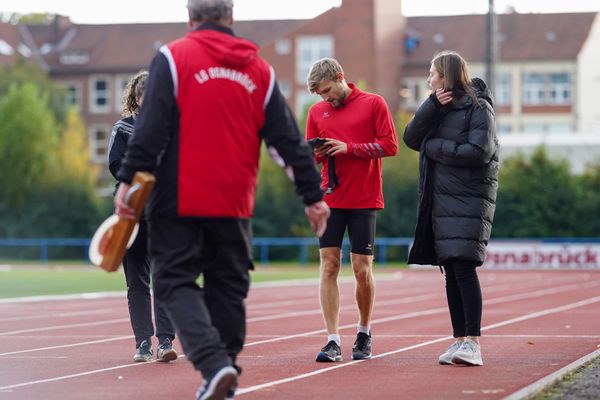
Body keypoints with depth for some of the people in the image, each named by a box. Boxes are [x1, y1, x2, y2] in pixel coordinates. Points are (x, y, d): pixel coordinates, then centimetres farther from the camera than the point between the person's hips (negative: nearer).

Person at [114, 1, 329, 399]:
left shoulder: (173, 57, -3)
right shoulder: (260, 70, 8)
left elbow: (150, 129, -12)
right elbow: (288, 140, 8)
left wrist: (129, 181, -8)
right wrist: (313, 195, 13)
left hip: (180, 202, -4)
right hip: (235, 205, 4)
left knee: (176, 283, 2)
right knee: (228, 289, 14)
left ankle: (214, 363, -18)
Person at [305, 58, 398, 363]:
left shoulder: (373, 104, 1)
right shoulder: (316, 112, 11)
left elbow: (390, 145, -5)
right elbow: (310, 155, 16)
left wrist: (349, 148, -13)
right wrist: (315, 153, -8)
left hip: (364, 200, -3)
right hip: (330, 198, 3)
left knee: (362, 269, 0)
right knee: (328, 265, -5)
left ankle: (364, 334, 20)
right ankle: (333, 341, -5)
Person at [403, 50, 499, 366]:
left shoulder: (478, 108, -5)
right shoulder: (437, 108, 16)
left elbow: (479, 152, -16)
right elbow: (411, 138, 3)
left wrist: (435, 147, -8)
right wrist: (433, 106, -7)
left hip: (470, 199, -7)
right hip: (441, 199, 7)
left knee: (464, 267, -14)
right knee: (451, 272, 6)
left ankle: (473, 343, -15)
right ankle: (459, 340, 10)